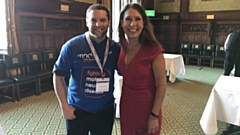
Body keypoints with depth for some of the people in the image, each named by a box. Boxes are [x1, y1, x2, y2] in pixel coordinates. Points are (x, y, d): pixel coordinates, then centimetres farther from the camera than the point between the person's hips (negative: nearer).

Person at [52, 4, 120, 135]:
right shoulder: (72, 46, -12)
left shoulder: (115, 48, -6)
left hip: (106, 111, 2)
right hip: (77, 111, -2)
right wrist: (64, 106, -8)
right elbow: (58, 76, -5)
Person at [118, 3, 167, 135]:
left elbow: (161, 85, -15)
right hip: (126, 106, 5)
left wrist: (154, 115, -14)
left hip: (146, 108, -5)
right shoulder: (122, 46, -3)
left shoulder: (153, 49, -20)